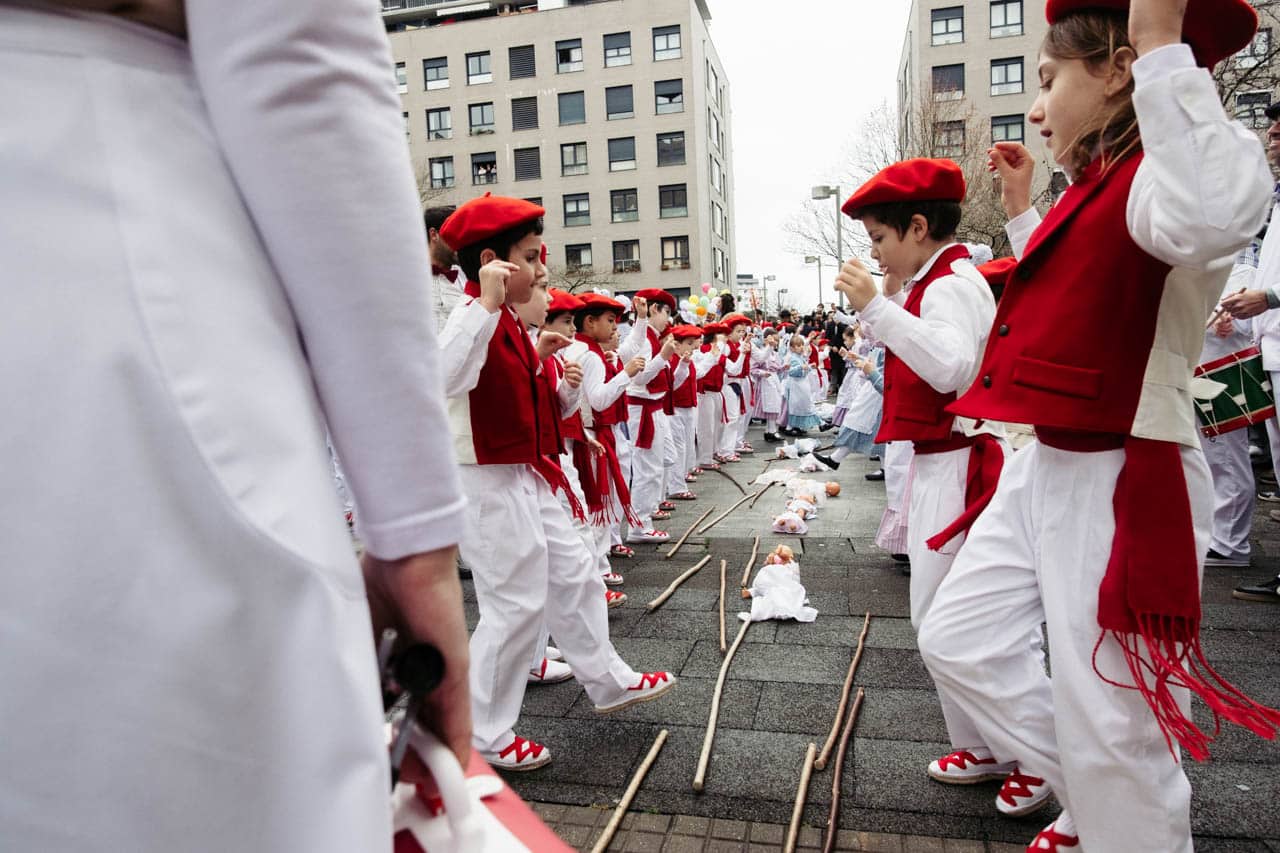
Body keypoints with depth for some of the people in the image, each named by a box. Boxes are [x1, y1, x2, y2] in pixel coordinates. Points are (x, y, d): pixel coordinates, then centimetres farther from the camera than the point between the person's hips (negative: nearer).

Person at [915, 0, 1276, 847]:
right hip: (1046, 466, 10)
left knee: (1111, 733, 2)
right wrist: (1023, 210, 29)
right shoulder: (1101, 183, 15)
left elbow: (1202, 226, -40)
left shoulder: (1192, 155, -13)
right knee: (958, 641, 14)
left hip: (1125, 482, -9)